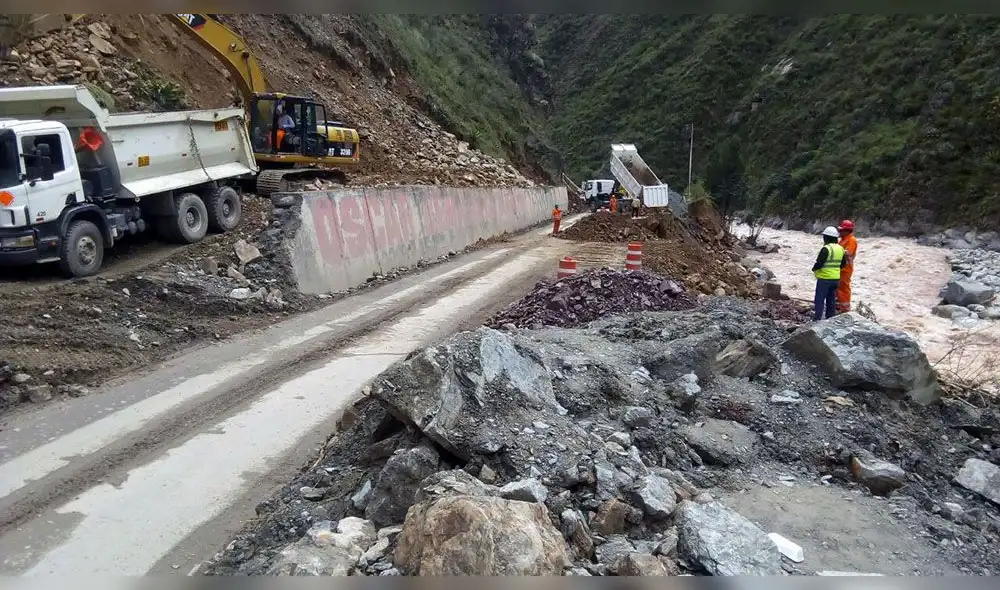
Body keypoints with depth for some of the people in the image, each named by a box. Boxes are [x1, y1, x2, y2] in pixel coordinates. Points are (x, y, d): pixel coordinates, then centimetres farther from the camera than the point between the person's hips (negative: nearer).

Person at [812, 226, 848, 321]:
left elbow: (819, 263, -21)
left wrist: (814, 269, -2)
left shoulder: (826, 249, -19)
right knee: (831, 299, 16)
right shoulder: (840, 248, 6)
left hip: (824, 278, -7)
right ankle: (831, 318, 22)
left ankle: (817, 319, -1)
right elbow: (843, 264, 13)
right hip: (836, 278, 7)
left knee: (820, 299, -1)